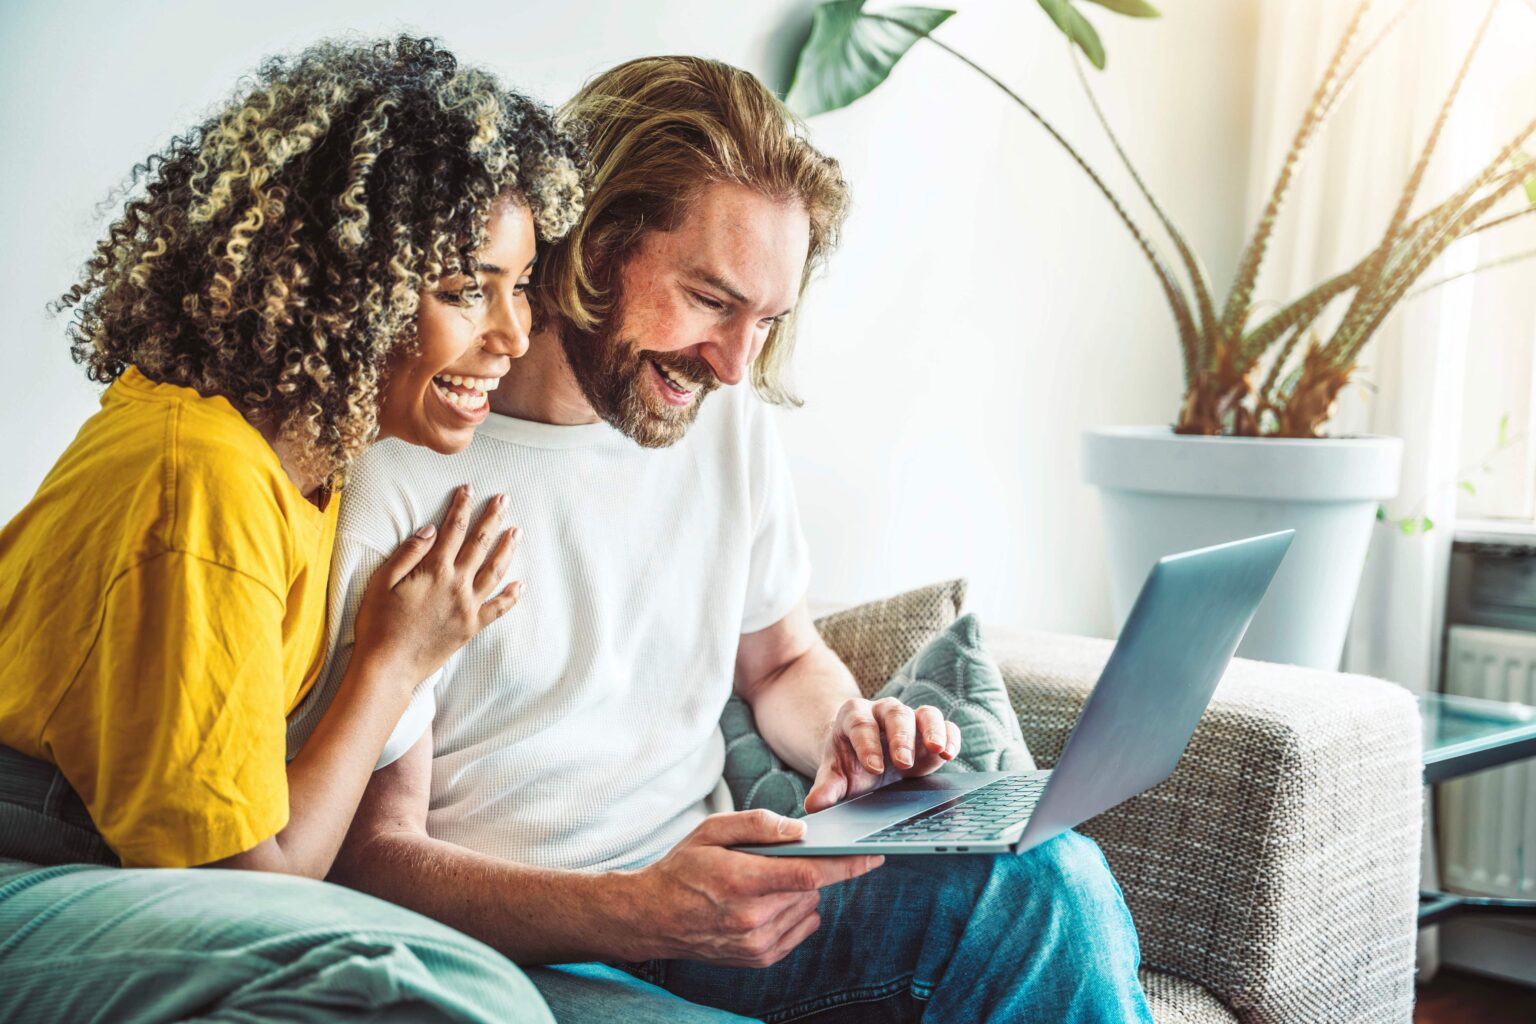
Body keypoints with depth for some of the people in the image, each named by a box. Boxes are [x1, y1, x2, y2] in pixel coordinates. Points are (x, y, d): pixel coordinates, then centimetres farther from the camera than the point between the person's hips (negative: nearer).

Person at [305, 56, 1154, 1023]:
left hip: (705, 885, 6)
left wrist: (845, 727, -6)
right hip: (508, 938, -6)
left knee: (1051, 882, -18)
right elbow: (376, 850, -15)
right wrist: (637, 911, -31)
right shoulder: (395, 469, -16)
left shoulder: (732, 424, 5)